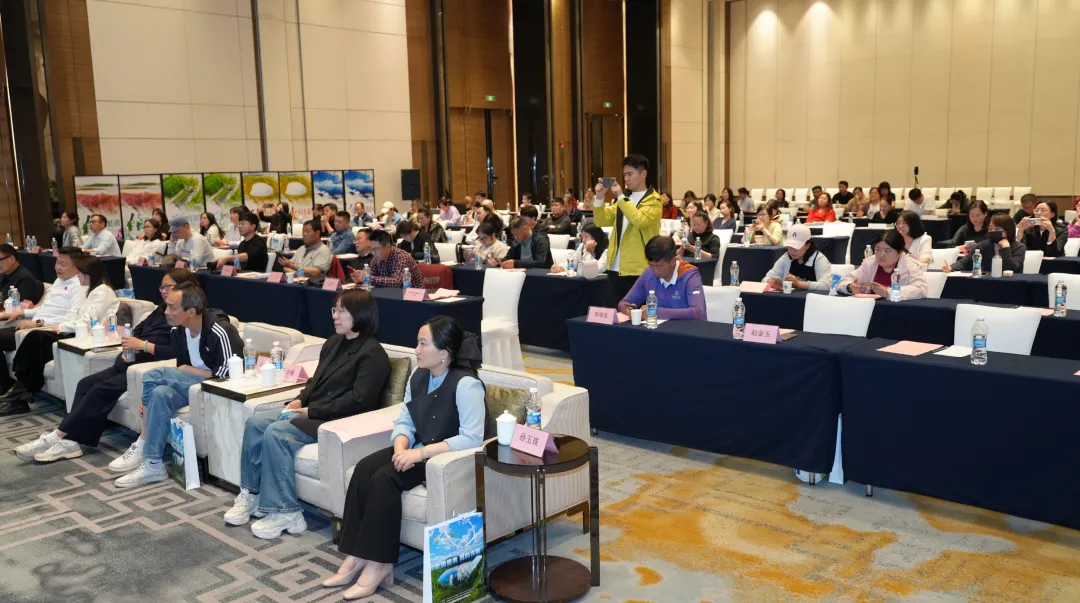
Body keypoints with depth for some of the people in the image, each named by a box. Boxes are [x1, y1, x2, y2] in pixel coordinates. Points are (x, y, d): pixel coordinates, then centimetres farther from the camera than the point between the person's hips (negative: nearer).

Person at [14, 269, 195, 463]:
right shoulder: (162, 310, 18)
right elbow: (138, 331, 21)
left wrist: (144, 345, -19)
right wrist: (128, 347, 0)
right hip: (130, 363, 9)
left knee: (101, 390, -19)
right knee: (86, 383, -6)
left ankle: (57, 437, -11)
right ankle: (68, 440, -14)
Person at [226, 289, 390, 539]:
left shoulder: (372, 353, -11)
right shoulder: (333, 343, 17)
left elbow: (358, 401, -20)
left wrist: (311, 411, -18)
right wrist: (299, 399, 3)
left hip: (341, 422, -9)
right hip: (312, 414, 9)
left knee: (277, 433, -27)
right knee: (255, 423, -8)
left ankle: (286, 513, -21)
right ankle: (250, 495, -2)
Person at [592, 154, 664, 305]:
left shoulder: (653, 200, -4)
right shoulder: (623, 198, 16)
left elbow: (640, 221, -23)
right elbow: (601, 221, 10)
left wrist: (621, 197, -21)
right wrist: (599, 198, -5)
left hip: (638, 270, -6)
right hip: (615, 269, 6)